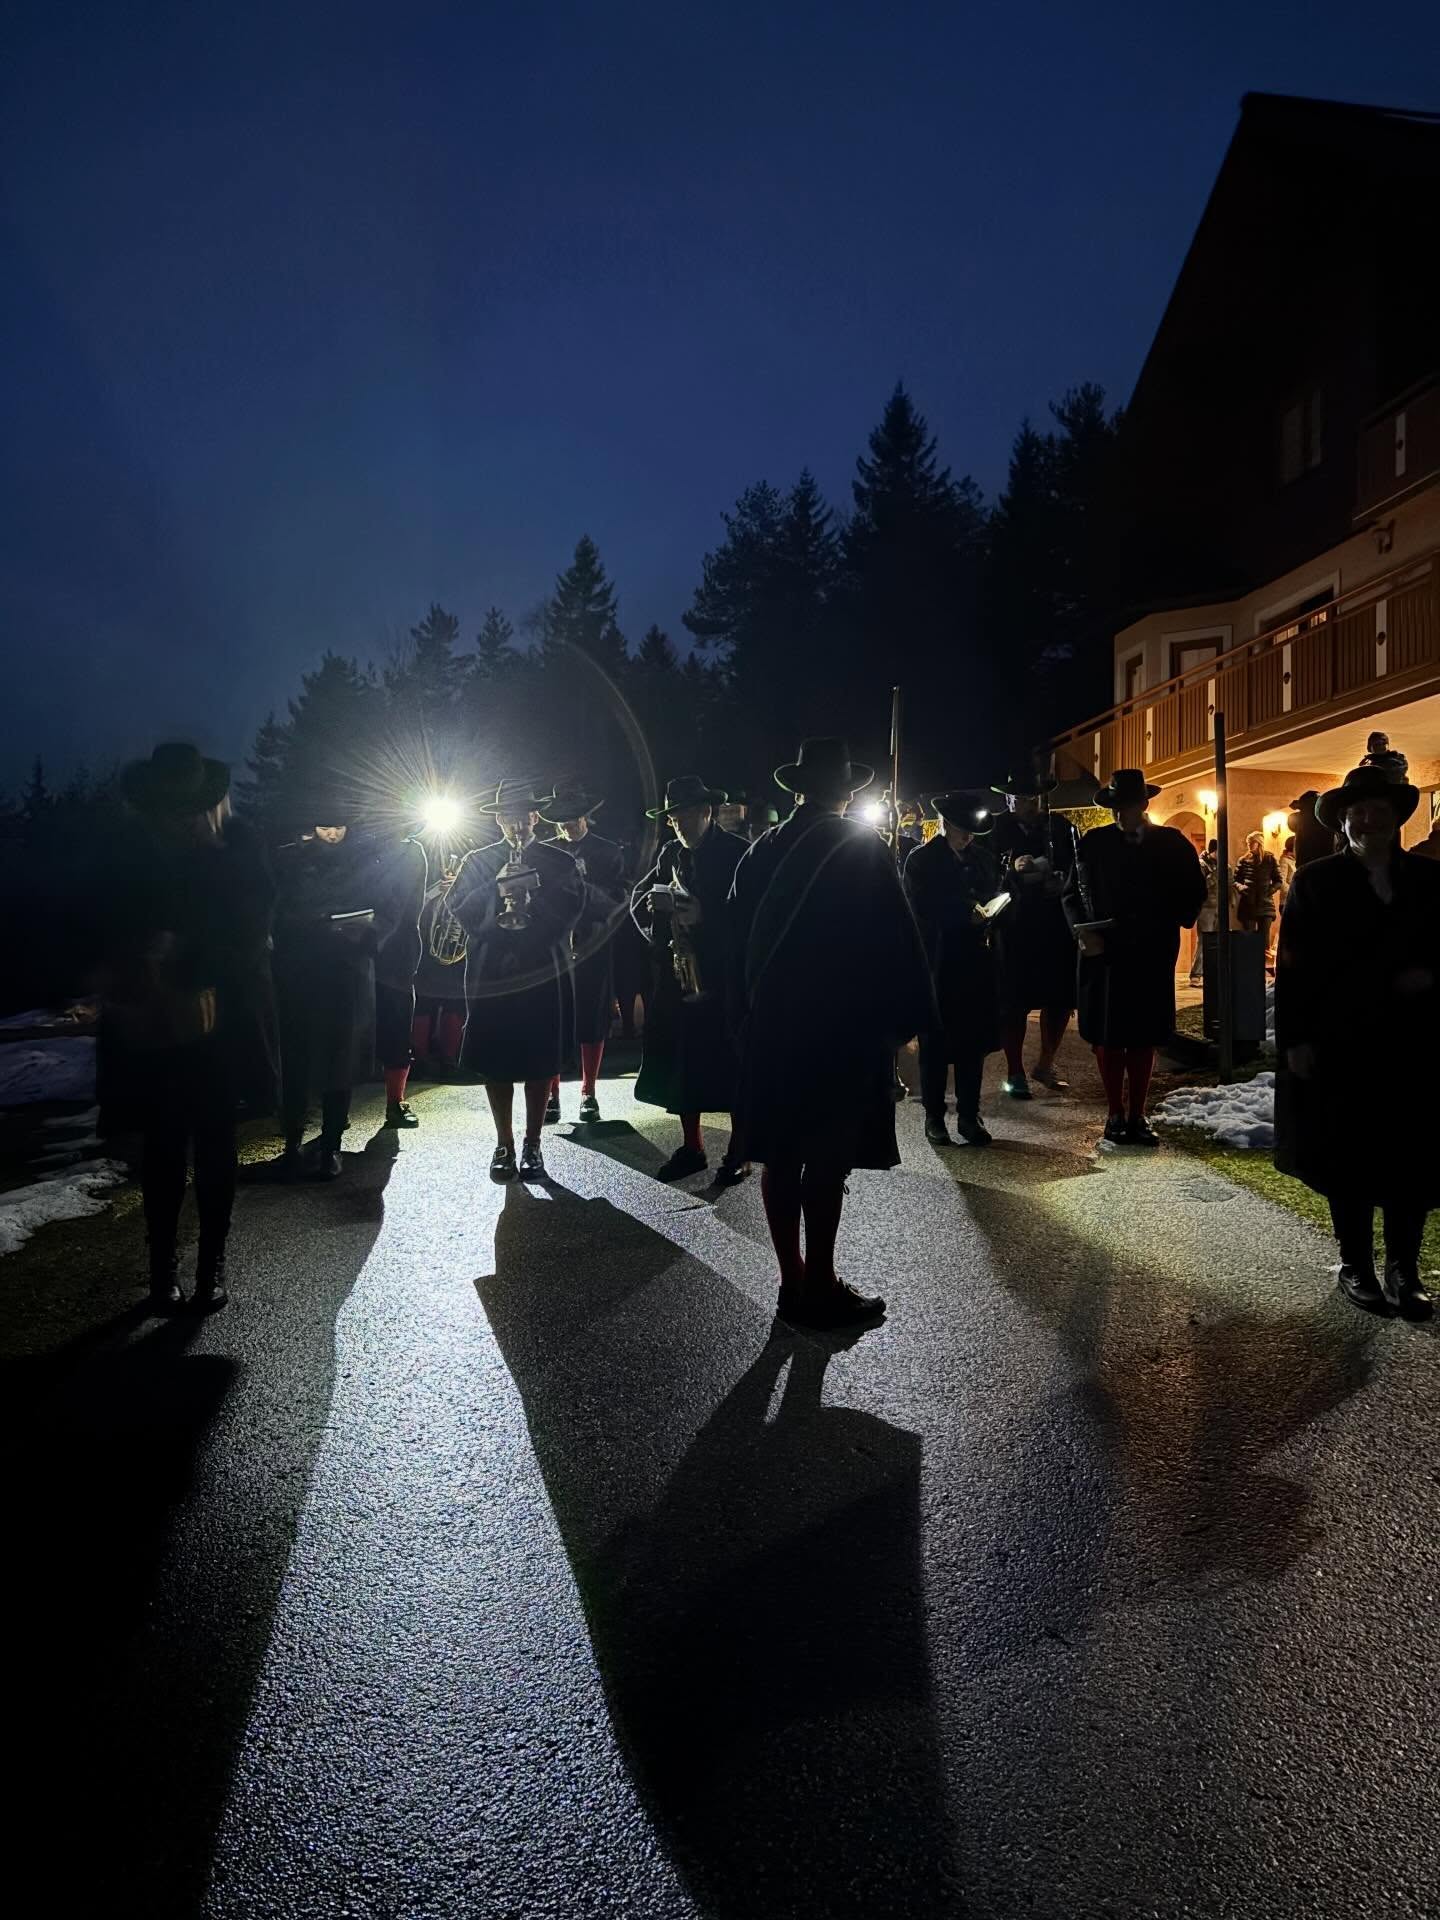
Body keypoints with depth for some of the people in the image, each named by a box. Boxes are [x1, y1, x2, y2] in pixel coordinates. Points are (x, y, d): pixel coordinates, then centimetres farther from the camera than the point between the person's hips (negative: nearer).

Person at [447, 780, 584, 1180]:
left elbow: (571, 910, -2)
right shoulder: (477, 862, 9)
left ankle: (532, 1145, 16)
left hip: (545, 976, 0)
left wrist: (531, 904, -14)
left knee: (541, 1064, 4)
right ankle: (504, 1145, 18)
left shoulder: (558, 860, 7)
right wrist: (497, 887, -15)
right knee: (496, 1066, 4)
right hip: (490, 977, 1)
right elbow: (459, 909, -3)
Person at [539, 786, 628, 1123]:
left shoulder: (607, 852, 5)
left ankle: (588, 1093, 14)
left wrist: (585, 888, -16)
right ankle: (552, 1094, 8)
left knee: (592, 1019, 3)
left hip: (593, 947, -1)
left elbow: (621, 899, -1)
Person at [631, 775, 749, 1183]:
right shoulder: (670, 854, 13)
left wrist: (705, 916, -25)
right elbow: (638, 900, 12)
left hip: (726, 973, -6)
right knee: (679, 1062, 9)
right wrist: (654, 904, -10)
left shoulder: (737, 853, -6)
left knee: (730, 1064, 1)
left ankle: (738, 1151, 13)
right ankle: (691, 1147, 22)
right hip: (675, 973, 6)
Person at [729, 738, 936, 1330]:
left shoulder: (763, 850, 6)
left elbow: (739, 936, 10)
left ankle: (793, 1282, 19)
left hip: (771, 1021, 6)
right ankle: (820, 1290, 7)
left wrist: (747, 1009, 16)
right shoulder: (861, 848, -9)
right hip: (842, 1022, -5)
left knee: (781, 1155, 9)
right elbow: (895, 937, -12)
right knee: (827, 1160, 0)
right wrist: (905, 1016, -5)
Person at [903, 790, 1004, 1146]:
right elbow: (921, 913, -10)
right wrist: (966, 916, -19)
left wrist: (990, 914, -7)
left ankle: (969, 1115, 17)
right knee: (935, 1043, 4)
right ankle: (934, 1117, 13)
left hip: (977, 960, 4)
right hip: (938, 963, -4)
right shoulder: (922, 860, -2)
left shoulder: (983, 858, 11)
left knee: (973, 1040, 7)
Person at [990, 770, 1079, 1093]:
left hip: (1057, 924, 3)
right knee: (1014, 1001, 0)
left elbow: (1078, 868, 7)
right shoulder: (997, 830, 0)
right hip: (1014, 926, -3)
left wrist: (1061, 883, -13)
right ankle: (1014, 1073, 11)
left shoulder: (1060, 826, 7)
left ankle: (1045, 1064, 25)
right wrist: (1012, 869, -22)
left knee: (1061, 997, 6)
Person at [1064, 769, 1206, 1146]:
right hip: (1104, 952, -1)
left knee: (1144, 1036, 7)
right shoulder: (1095, 843, 2)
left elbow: (1194, 892, 10)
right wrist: (1083, 931, -11)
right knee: (1107, 1035, 3)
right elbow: (1073, 894, 4)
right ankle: (1115, 1114, 15)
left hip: (1153, 955, 1)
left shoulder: (1172, 843, 4)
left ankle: (1137, 1115, 17)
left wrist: (1175, 923, -5)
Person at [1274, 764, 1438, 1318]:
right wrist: (1295, 1039, -11)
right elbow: (1292, 967, -5)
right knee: (1349, 1159, 7)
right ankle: (1356, 1267, 20)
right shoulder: (1317, 882, 0)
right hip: (1341, 1043, -2)